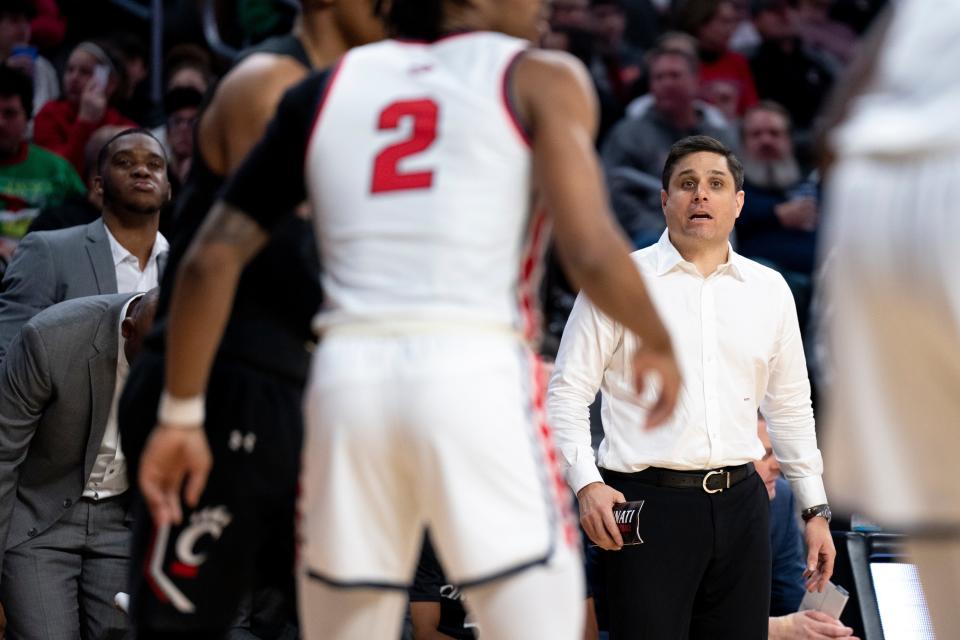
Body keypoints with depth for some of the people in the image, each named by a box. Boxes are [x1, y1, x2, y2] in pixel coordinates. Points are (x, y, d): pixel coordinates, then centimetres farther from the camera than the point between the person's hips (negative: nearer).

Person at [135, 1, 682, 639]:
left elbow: (211, 261, 12)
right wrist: (659, 344, 12)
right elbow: (590, 252, -6)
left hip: (347, 379, 4)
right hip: (476, 376, -4)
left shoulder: (326, 89, 18)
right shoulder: (539, 79, 7)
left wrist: (180, 414, 20)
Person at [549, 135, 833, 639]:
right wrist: (586, 484, -15)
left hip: (740, 503, 4)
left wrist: (815, 510, 15)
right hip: (646, 503, -4)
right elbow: (567, 393, -2)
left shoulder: (769, 290, 12)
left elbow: (790, 406, 19)